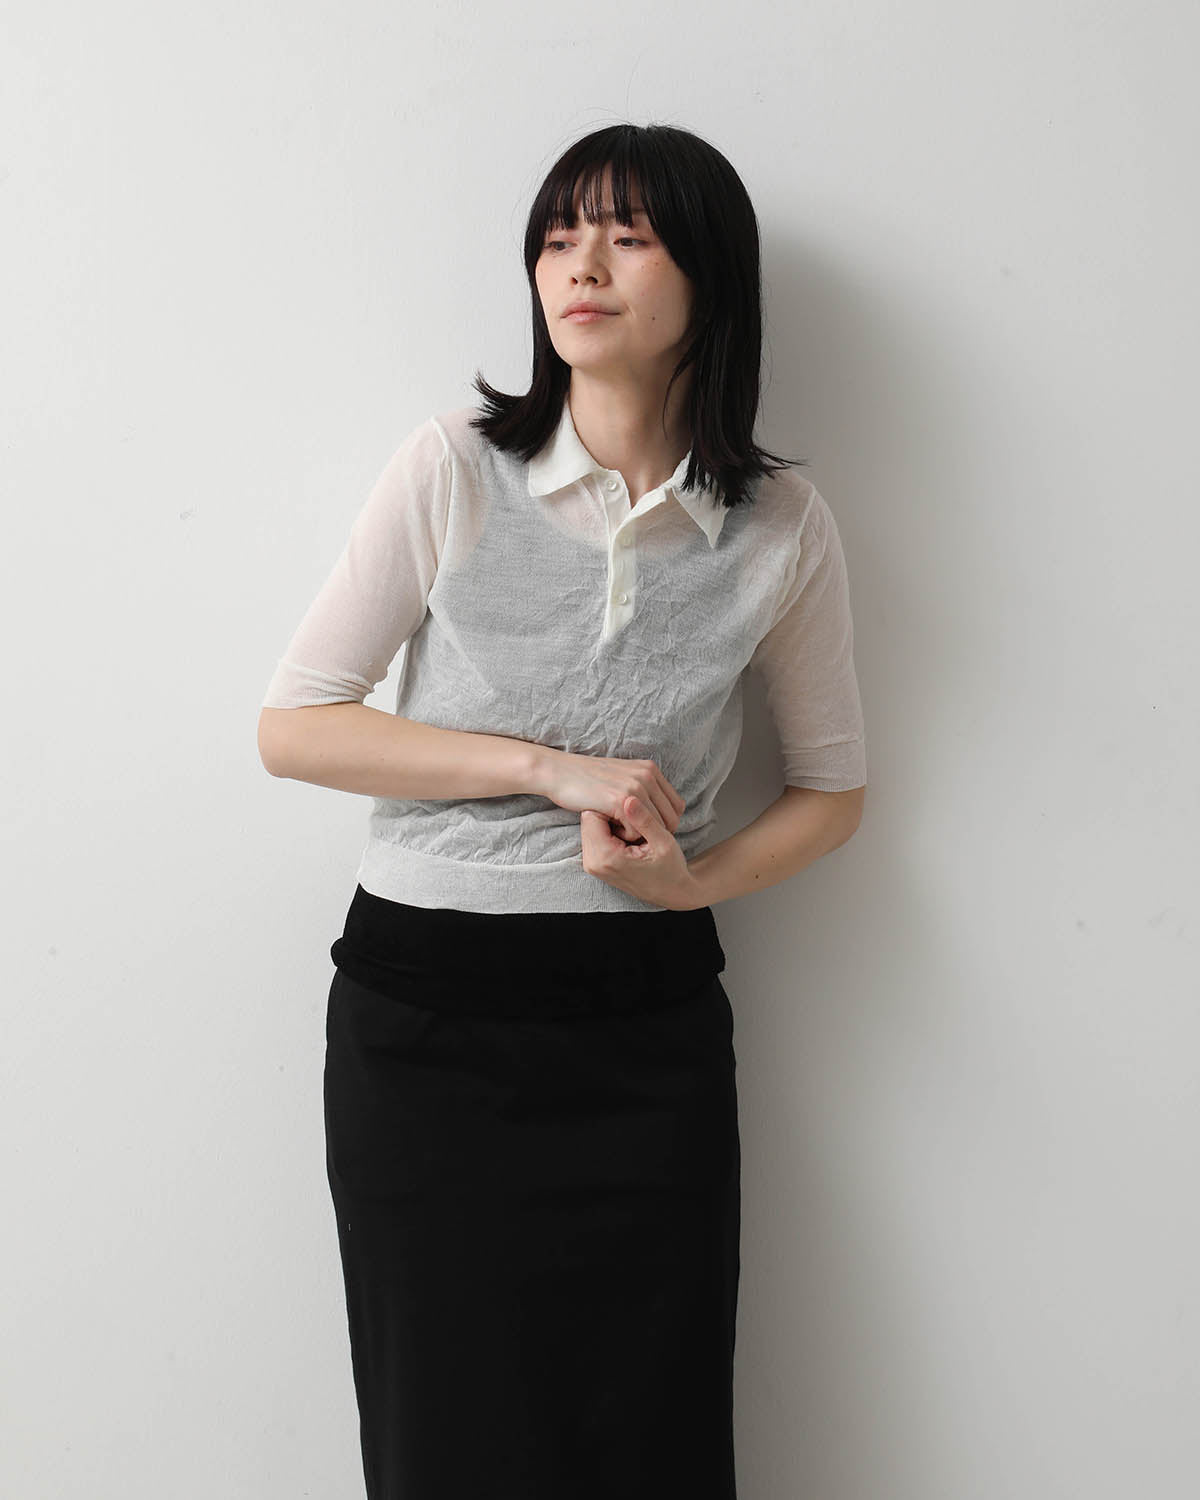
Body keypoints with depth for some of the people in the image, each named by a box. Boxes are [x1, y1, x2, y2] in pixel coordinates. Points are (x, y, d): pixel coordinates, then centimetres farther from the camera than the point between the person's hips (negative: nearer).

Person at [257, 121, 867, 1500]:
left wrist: (699, 879, -10)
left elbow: (832, 787, 11)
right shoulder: (453, 470, -5)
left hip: (647, 1032, 1)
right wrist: (552, 768, -13)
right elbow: (290, 727, -4)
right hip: (422, 1019, 0)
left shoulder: (782, 526, -1)